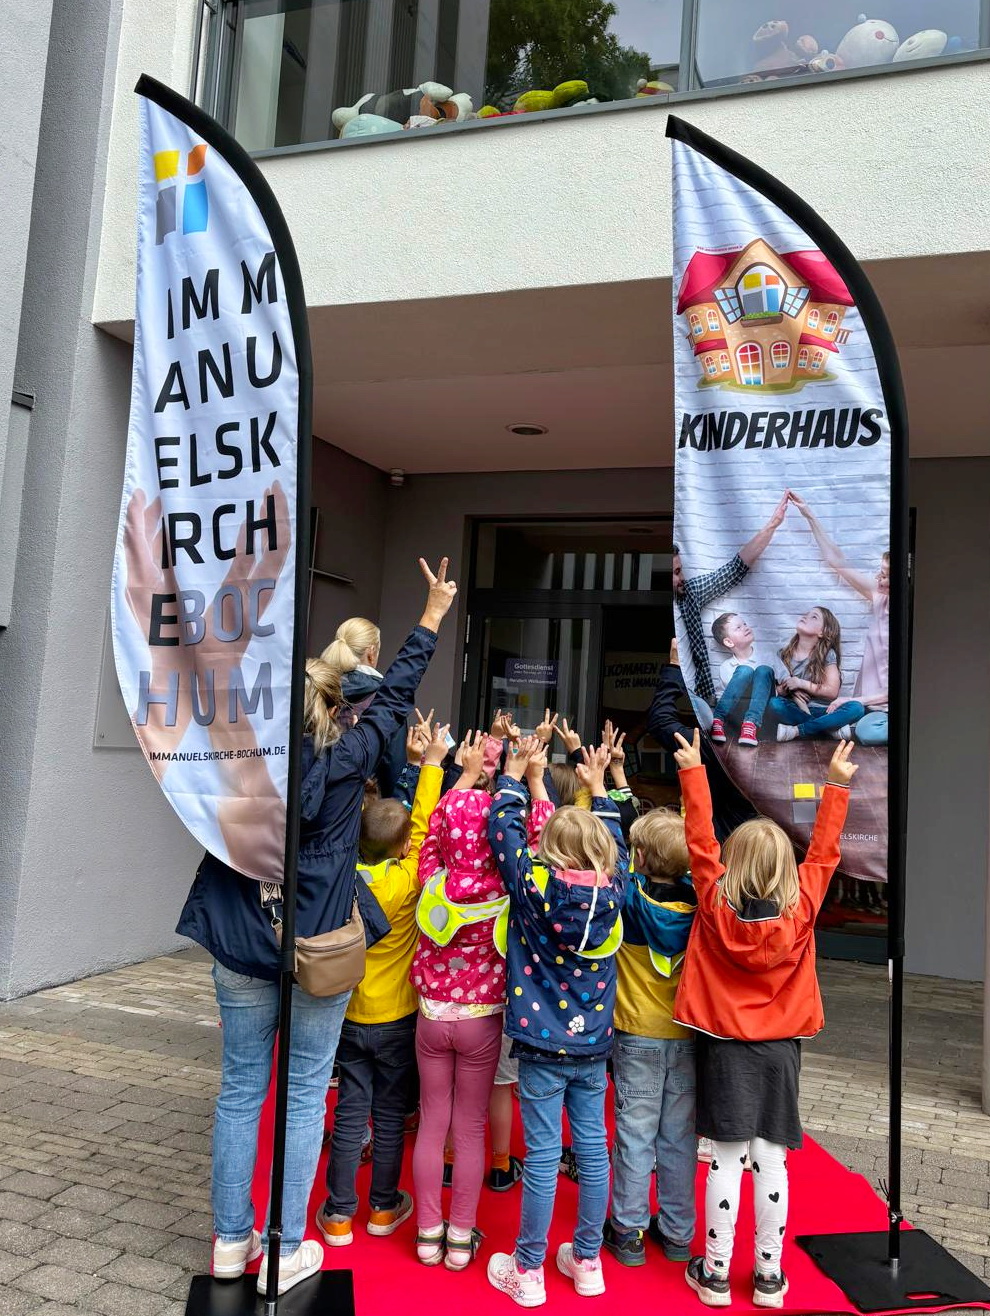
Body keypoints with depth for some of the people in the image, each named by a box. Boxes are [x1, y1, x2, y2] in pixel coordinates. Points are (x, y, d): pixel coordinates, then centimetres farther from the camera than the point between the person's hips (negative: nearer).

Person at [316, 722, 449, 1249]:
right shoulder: (406, 880, -19)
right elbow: (424, 824, -10)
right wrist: (432, 760, -5)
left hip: (349, 1015, 3)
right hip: (397, 1017, -3)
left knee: (350, 1111, 11)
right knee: (390, 1111, 12)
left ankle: (338, 1213, 19)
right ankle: (384, 1207, 25)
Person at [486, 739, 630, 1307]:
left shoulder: (534, 887, -16)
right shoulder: (613, 891, -7)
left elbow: (505, 831, -5)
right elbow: (616, 843, 12)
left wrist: (517, 778, 8)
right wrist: (598, 788, 22)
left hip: (543, 1047, -3)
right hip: (593, 1046, 3)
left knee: (543, 1158, 4)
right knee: (593, 1149, 14)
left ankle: (528, 1273, 19)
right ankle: (588, 1261, 29)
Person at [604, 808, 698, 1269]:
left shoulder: (628, 897, -18)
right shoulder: (697, 899, -13)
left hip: (638, 1036, -3)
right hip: (687, 1035, 3)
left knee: (635, 1133, 8)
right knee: (680, 1135, 14)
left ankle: (628, 1231, 19)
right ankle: (677, 1232, 26)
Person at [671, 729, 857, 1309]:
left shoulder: (716, 905, -14)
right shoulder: (801, 908, -11)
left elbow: (701, 841, -9)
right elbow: (824, 851, -2)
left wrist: (694, 772, -5)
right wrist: (837, 785, 4)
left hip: (725, 1047, -1)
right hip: (780, 1048, 1)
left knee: (726, 1158, 5)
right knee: (771, 1160, 9)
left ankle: (716, 1274, 16)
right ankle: (769, 1275, 20)